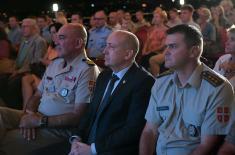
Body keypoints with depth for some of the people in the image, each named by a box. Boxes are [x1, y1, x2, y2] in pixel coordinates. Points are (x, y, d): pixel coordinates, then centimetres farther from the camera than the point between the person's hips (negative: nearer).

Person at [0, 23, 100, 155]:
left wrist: (41, 121, -17)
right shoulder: (55, 63, 16)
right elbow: (37, 95, 17)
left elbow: (78, 116, -15)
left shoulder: (88, 70, -10)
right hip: (37, 118, 8)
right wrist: (30, 115, -6)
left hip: (60, 128, -7)